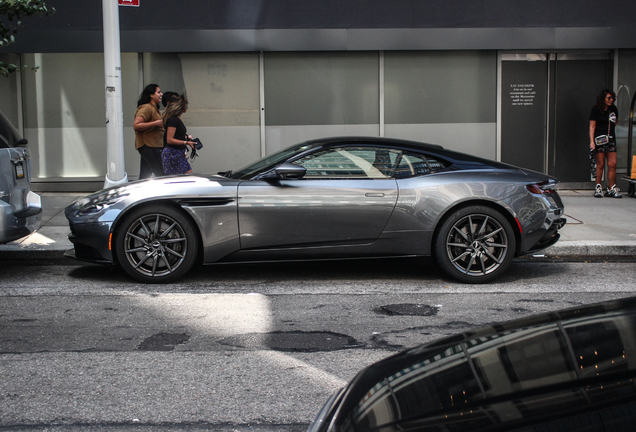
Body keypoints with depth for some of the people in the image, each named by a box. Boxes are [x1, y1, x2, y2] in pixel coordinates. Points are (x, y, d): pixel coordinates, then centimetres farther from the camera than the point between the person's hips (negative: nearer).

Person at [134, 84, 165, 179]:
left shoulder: (154, 109, 21)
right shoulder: (146, 108, -11)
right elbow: (136, 125, -21)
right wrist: (155, 123, -20)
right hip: (148, 146, -10)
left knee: (144, 177, 8)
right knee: (160, 175, -12)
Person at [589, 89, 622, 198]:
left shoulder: (613, 109, 12)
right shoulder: (596, 110, -1)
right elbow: (592, 126, -5)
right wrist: (592, 141, -13)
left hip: (611, 140, 4)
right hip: (599, 140, -4)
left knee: (612, 164, -3)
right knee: (600, 165, -4)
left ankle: (611, 189, 2)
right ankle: (598, 188, 6)